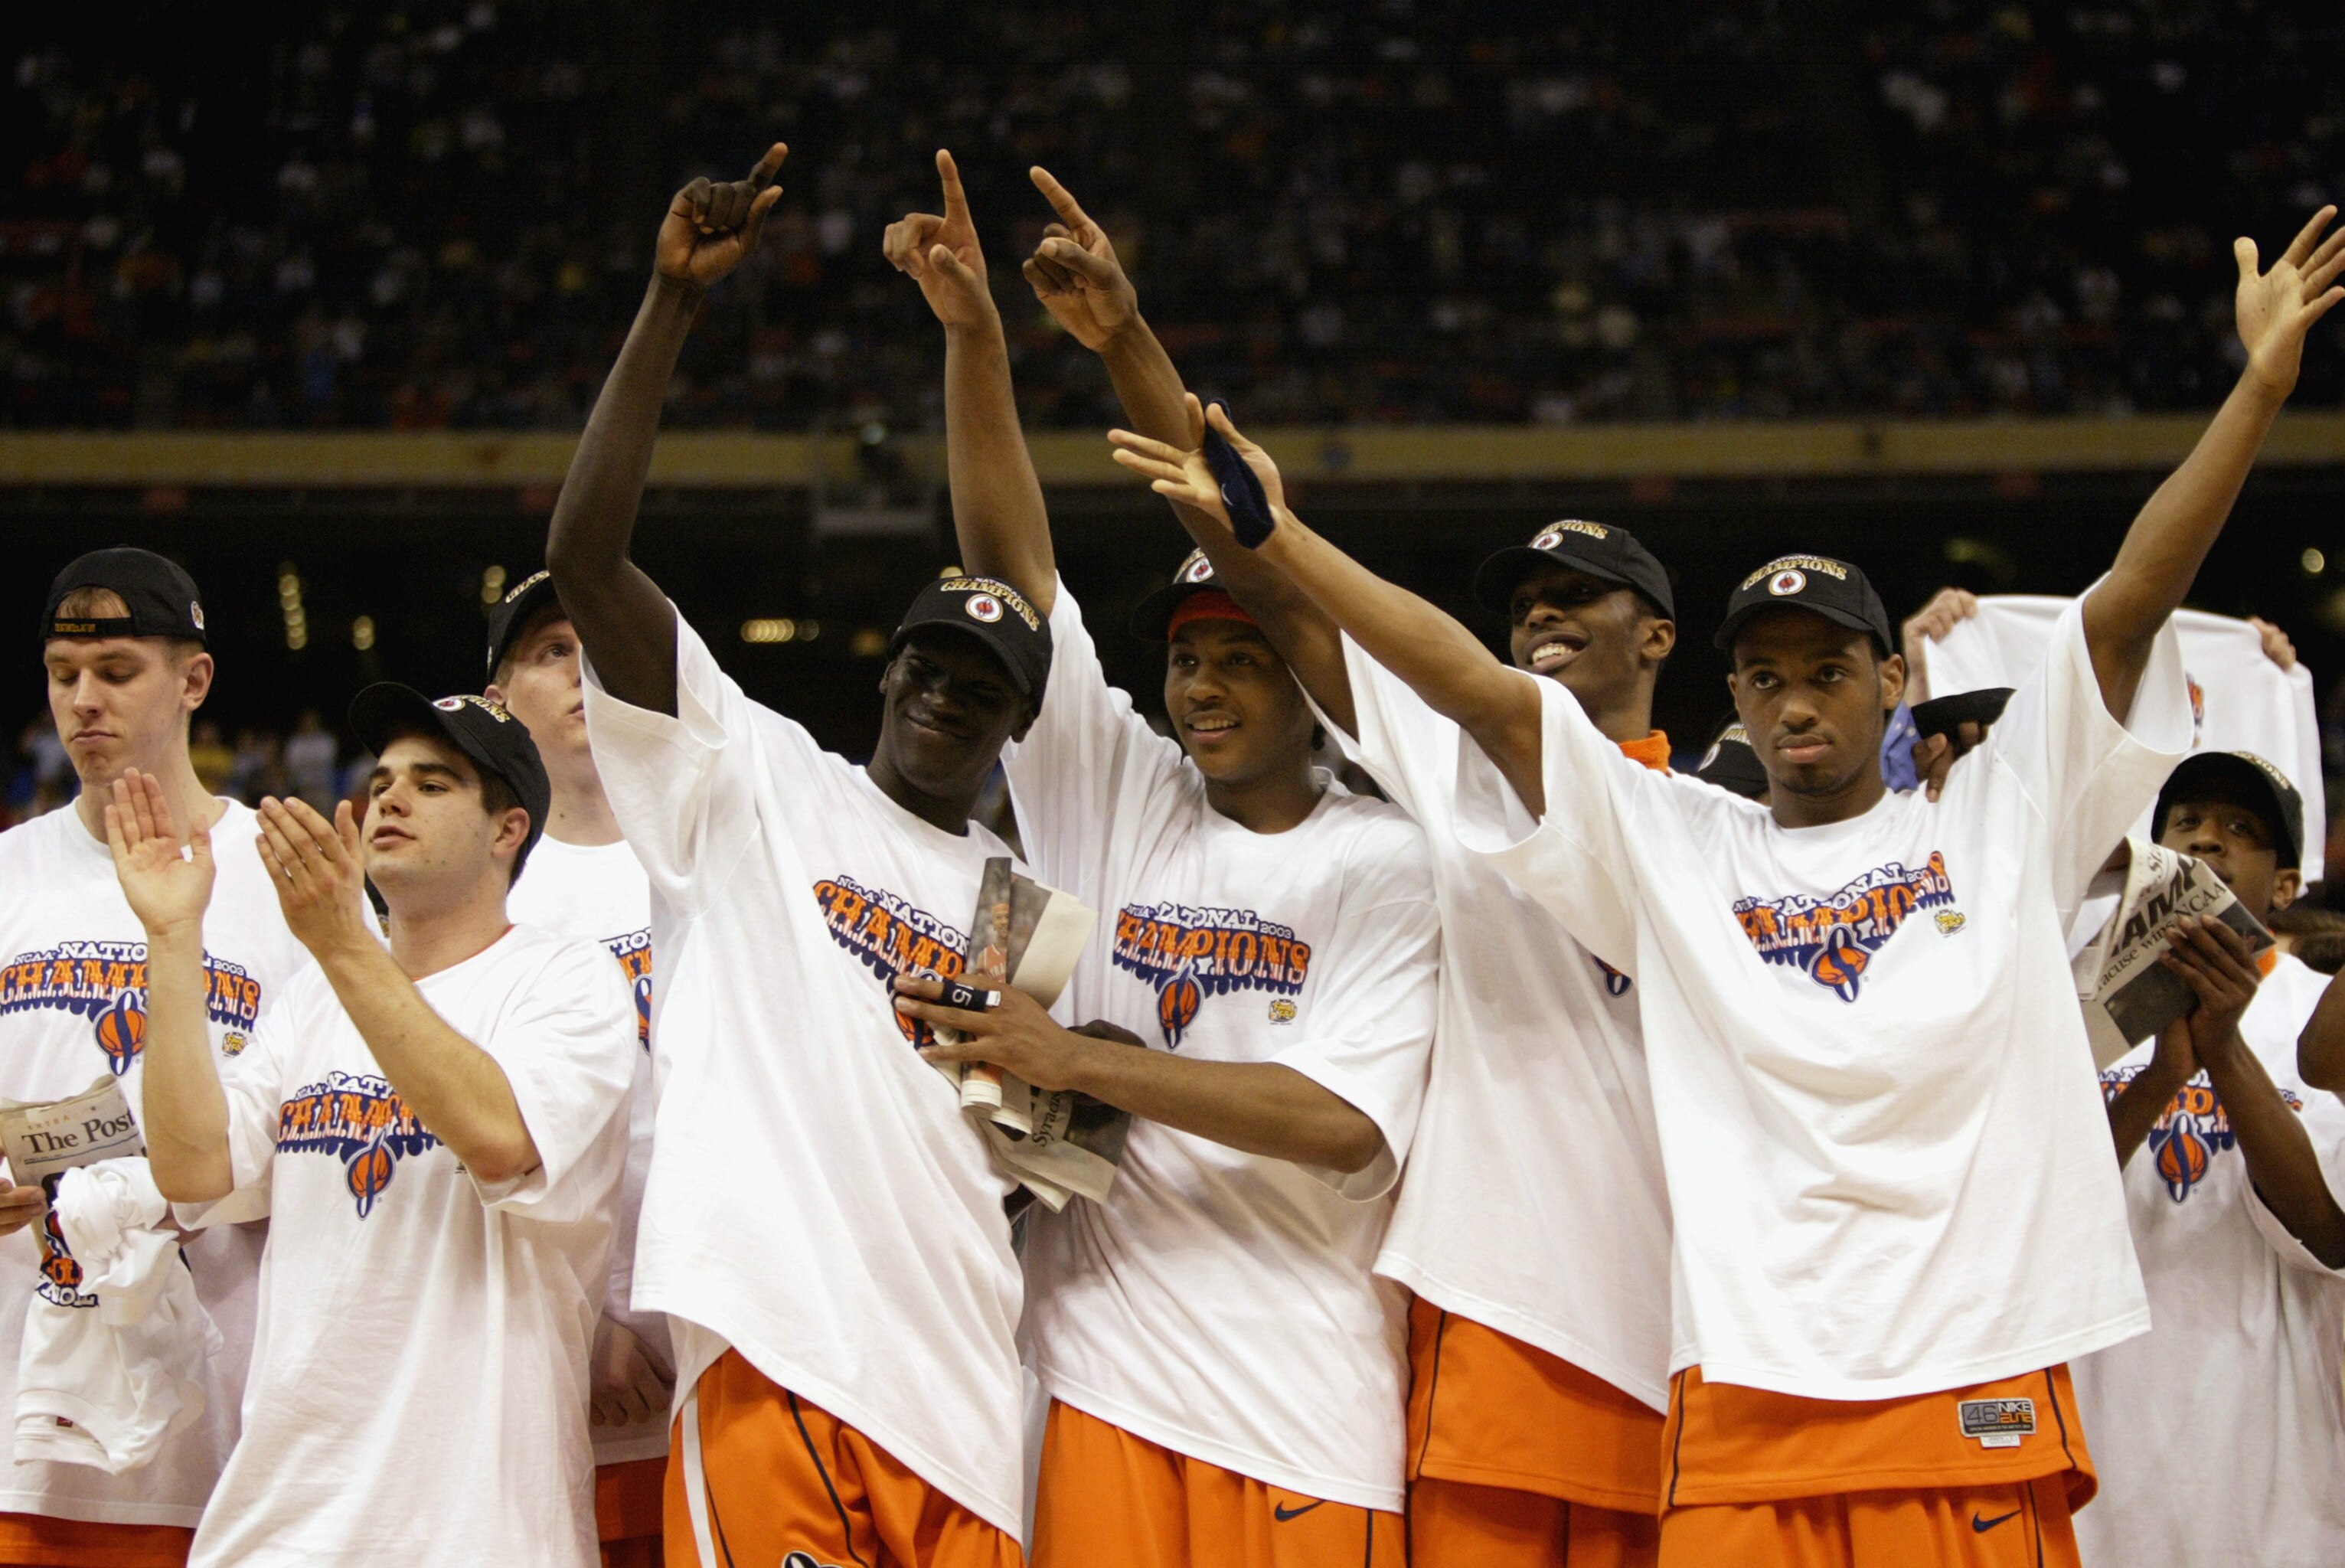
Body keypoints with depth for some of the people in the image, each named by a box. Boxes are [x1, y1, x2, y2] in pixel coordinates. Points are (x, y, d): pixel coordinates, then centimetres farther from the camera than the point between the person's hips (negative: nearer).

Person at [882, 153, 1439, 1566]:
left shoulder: (1383, 864, 0)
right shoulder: (1116, 790, 10)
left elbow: (1345, 1122, -12)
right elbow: (1009, 557, 4)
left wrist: (1074, 1060, -13)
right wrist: (973, 334, -7)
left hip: (1304, 1395, -3)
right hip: (1105, 1367, 3)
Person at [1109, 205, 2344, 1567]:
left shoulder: (1998, 818, 11)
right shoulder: (1674, 847, 13)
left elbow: (2132, 600, 4)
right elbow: (1485, 689, 7)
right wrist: (1276, 534, 2)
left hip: (1983, 1395, 0)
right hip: (1749, 1403, 1)